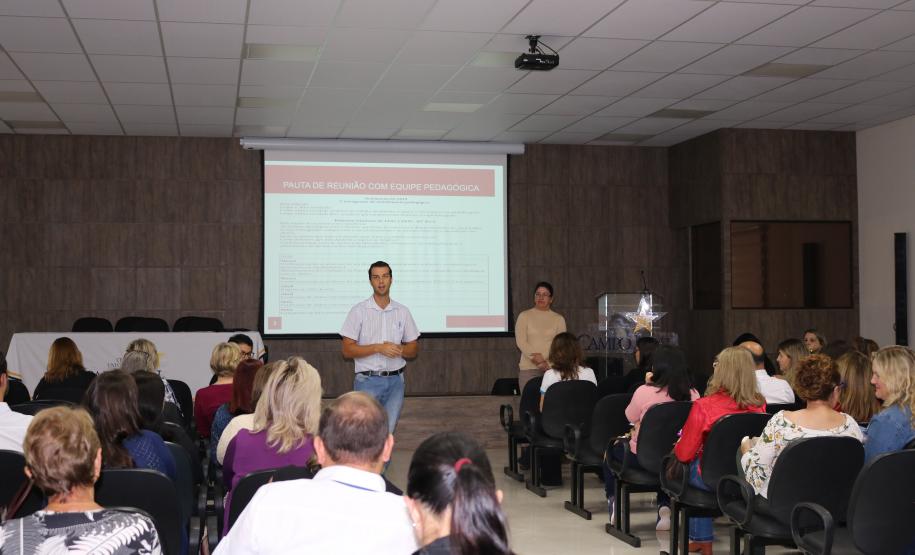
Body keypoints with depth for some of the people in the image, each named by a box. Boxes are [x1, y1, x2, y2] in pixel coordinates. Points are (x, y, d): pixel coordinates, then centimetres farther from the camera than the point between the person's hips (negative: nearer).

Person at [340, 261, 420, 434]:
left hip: (395, 381, 3)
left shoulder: (403, 312, 8)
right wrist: (378, 348, -16)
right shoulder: (359, 311, -2)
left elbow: (414, 349, 12)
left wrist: (399, 350, -10)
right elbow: (347, 350, -5)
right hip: (368, 381, -3)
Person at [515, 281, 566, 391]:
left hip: (552, 368, 1)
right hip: (528, 368, -1)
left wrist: (548, 363, -12)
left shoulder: (559, 319, 10)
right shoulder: (524, 316, 7)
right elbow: (521, 342, -3)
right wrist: (537, 358, -13)